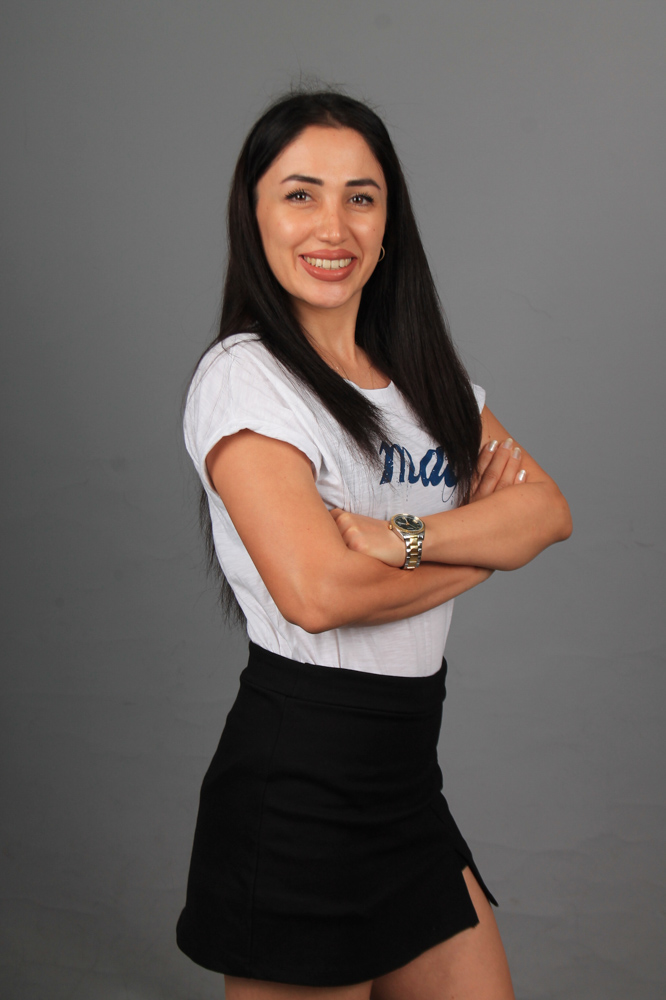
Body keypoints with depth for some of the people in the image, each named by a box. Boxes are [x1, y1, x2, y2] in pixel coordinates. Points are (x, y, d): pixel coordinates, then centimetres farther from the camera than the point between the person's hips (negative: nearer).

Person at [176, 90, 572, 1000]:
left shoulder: (425, 372, 10)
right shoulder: (244, 376, -11)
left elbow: (549, 510, -3)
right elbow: (317, 591, -23)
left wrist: (407, 535, -20)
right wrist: (485, 543, -8)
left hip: (407, 776, 7)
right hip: (296, 781, -7)